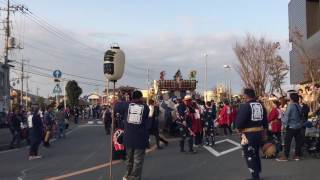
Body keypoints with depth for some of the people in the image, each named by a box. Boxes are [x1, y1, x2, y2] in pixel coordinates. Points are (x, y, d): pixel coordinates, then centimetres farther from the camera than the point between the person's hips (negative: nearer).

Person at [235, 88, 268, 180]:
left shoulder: (245, 106, -16)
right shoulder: (261, 105, 8)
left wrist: (239, 128, 0)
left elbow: (239, 121, -20)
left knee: (249, 155, 2)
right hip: (259, 133, 8)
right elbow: (265, 121, 13)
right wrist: (264, 131, 21)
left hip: (248, 134, -8)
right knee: (256, 153, 21)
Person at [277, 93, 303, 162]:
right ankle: (297, 155, 15)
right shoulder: (299, 106, 5)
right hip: (299, 126, 7)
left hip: (291, 126, -7)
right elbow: (301, 116, 11)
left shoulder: (290, 106, -14)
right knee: (298, 141, 9)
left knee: (287, 141, -3)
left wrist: (284, 122, 5)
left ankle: (285, 156, -2)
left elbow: (286, 116, -11)